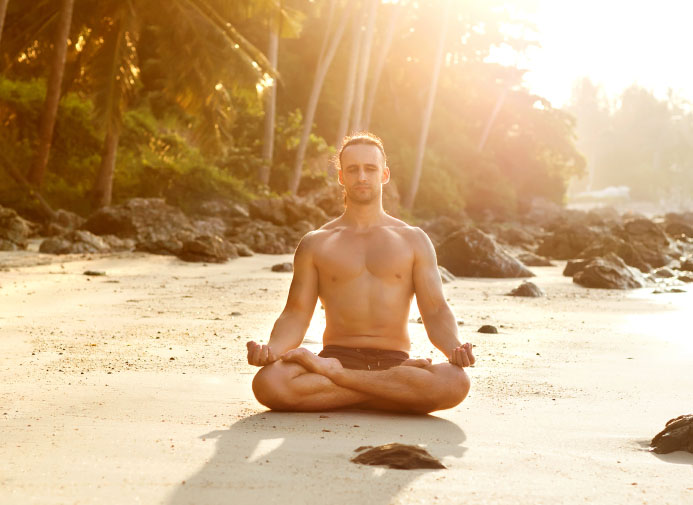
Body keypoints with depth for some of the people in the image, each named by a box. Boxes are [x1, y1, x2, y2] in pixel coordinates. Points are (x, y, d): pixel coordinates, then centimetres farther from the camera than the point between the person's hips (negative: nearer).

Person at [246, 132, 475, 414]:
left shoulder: (413, 240, 15)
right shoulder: (315, 245, 14)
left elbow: (436, 311, 8)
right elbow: (296, 315, 6)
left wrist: (454, 348, -16)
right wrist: (270, 349, -17)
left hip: (393, 361, 1)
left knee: (455, 383, -34)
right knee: (268, 383, -34)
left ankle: (332, 374, -22)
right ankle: (398, 386, -24)